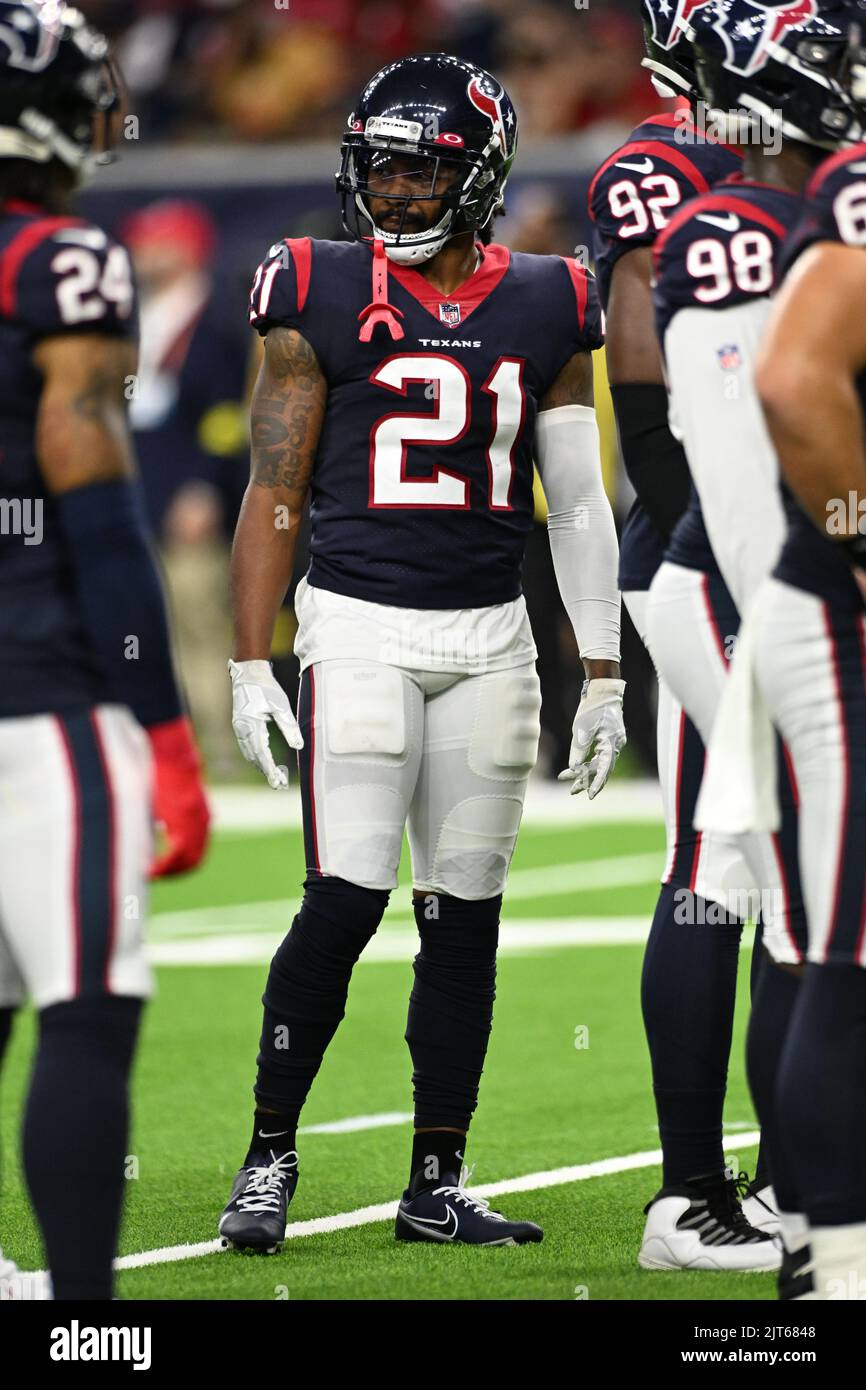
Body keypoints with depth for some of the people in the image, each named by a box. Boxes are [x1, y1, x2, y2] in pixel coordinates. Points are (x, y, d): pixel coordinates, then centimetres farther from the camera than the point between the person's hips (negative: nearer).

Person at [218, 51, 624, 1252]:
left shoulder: (548, 311, 7)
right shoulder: (322, 299, -1)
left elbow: (579, 503, 11)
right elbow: (274, 493, 0)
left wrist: (604, 677, 8)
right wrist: (250, 666, -4)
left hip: (491, 635, 3)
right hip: (359, 624, -3)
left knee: (467, 916, 5)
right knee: (345, 902, -11)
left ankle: (437, 1186, 12)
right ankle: (269, 1157, 3)